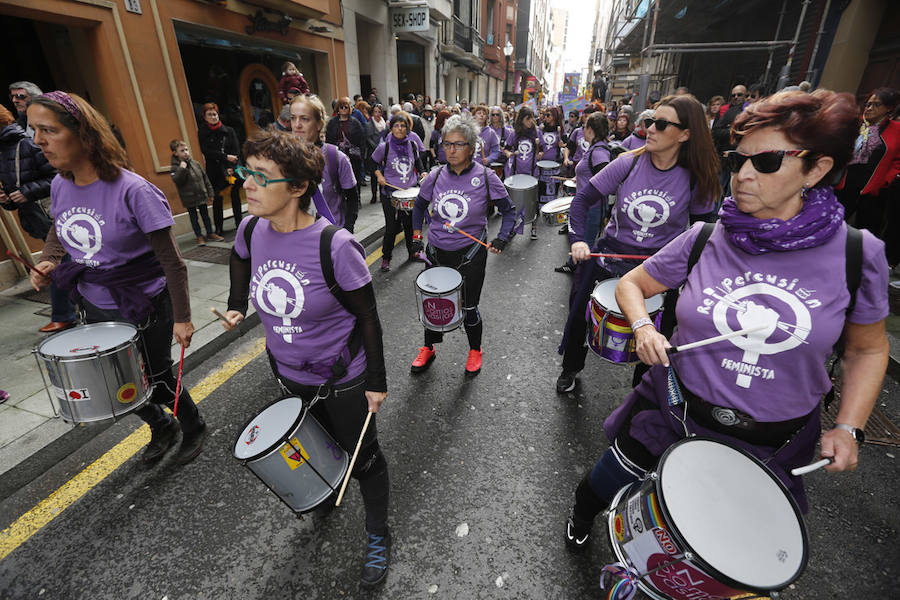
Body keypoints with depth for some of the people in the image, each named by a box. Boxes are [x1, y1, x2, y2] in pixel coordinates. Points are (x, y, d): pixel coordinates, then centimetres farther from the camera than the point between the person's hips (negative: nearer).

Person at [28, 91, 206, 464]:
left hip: (145, 307, -7)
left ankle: (194, 427, 39)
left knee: (157, 381, 10)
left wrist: (182, 318, -17)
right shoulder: (60, 186, -2)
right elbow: (59, 231, 19)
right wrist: (48, 262, -2)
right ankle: (161, 429, 46)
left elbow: (171, 262, -20)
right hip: (96, 306, 7)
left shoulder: (133, 191, -23)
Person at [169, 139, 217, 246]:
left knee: (205, 215, 14)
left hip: (201, 196, 3)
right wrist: (182, 169, -30)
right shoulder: (175, 167, -9)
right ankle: (199, 236, 17)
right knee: (193, 217, 9)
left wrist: (210, 193, 8)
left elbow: (205, 178, 8)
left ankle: (210, 233, 25)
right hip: (189, 199, -3)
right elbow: (177, 181, -24)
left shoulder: (195, 163, 3)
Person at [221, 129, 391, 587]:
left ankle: (378, 536, 41)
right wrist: (237, 306, 11)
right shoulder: (252, 231, -11)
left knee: (363, 459, 14)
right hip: (290, 375, 6)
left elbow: (367, 318, -19)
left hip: (343, 380, -5)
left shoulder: (335, 246, -29)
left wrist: (377, 382, -13)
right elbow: (240, 258, 17)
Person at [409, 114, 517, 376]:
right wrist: (417, 236, 6)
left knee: (468, 307, 8)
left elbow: (509, 210, -1)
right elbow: (419, 206, 14)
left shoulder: (486, 177, -10)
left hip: (470, 253, -3)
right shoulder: (436, 176, -2)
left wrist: (502, 238, -16)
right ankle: (428, 348, 38)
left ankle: (475, 351, 35)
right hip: (436, 252, 3)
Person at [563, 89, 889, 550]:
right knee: (608, 486, 18)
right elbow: (631, 284, 0)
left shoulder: (857, 253, -11)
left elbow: (867, 348, 3)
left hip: (771, 441, 1)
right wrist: (643, 328, -18)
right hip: (674, 409, 0)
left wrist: (848, 427, -6)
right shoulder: (704, 240, -12)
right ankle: (581, 517, 53)